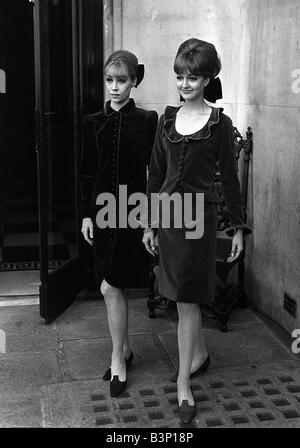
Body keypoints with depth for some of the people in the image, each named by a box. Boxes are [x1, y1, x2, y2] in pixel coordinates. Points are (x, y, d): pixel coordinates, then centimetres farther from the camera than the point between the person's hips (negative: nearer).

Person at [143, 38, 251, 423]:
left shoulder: (219, 123, -5)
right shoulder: (167, 119, 7)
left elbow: (229, 178, -1)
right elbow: (156, 173, 9)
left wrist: (238, 227, 0)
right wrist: (149, 223, 9)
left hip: (198, 214, -5)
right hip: (167, 211, 5)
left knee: (187, 299, -4)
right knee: (184, 296, 16)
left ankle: (183, 386, 4)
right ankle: (200, 354, 38)